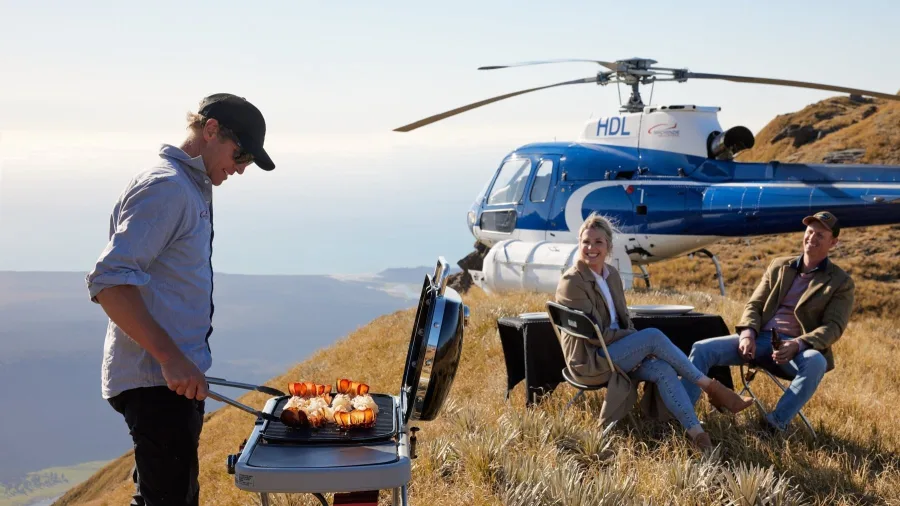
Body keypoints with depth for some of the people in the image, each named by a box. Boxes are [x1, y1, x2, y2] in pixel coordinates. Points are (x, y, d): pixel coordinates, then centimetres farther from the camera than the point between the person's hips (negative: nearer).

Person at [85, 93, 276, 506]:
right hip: (156, 381, -10)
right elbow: (109, 281, -24)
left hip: (178, 377, 10)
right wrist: (171, 358, -28)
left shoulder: (192, 189, 16)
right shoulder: (165, 188, -15)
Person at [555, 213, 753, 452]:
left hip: (613, 351, 7)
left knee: (662, 369, -21)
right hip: (590, 361, -7)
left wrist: (640, 347, -5)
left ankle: (696, 433, -28)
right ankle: (711, 387, -15)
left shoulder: (611, 274, 9)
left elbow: (623, 318, 16)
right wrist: (642, 340, -12)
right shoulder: (571, 282, -15)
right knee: (653, 336, -24)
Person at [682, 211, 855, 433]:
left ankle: (776, 423, -36)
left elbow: (833, 326, -4)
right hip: (760, 338, 4)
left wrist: (797, 344, -23)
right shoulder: (779, 266, 17)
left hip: (799, 348, -4)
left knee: (816, 362, -40)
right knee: (702, 349, -17)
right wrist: (747, 333, -8)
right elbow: (754, 304, 15)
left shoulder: (841, 282, 6)